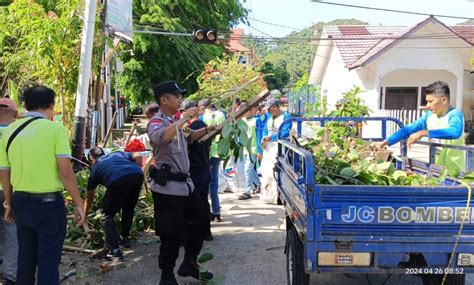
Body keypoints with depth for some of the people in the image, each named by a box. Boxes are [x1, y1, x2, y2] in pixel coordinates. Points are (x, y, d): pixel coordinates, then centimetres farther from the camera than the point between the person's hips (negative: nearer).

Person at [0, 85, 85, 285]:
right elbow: (65, 171, -17)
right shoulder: (55, 129, -11)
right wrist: (79, 204, -9)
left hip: (21, 202, 6)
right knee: (48, 261, 4)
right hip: (49, 203, -5)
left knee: (25, 259, 20)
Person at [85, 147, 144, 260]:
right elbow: (138, 157, 21)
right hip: (138, 174, 4)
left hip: (118, 181, -4)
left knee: (107, 215, 12)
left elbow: (89, 198, 40)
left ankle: (114, 249, 2)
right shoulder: (117, 154, 38)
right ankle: (124, 238, 40)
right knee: (129, 209, 29)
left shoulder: (95, 169, 31)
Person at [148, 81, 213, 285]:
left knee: (201, 221, 19)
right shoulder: (156, 122, -14)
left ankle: (189, 264, 33)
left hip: (185, 183, 9)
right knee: (172, 235, -1)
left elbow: (186, 138, 32)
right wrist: (184, 119, -33)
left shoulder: (175, 121, 13)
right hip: (167, 187, -9)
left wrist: (206, 130, 19)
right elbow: (161, 138, -38)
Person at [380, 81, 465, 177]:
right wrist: (386, 142, -2)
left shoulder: (455, 114, -14)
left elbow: (455, 131, -35)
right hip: (435, 169, 6)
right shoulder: (428, 116, 5)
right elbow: (407, 130, 8)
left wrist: (423, 133, -36)